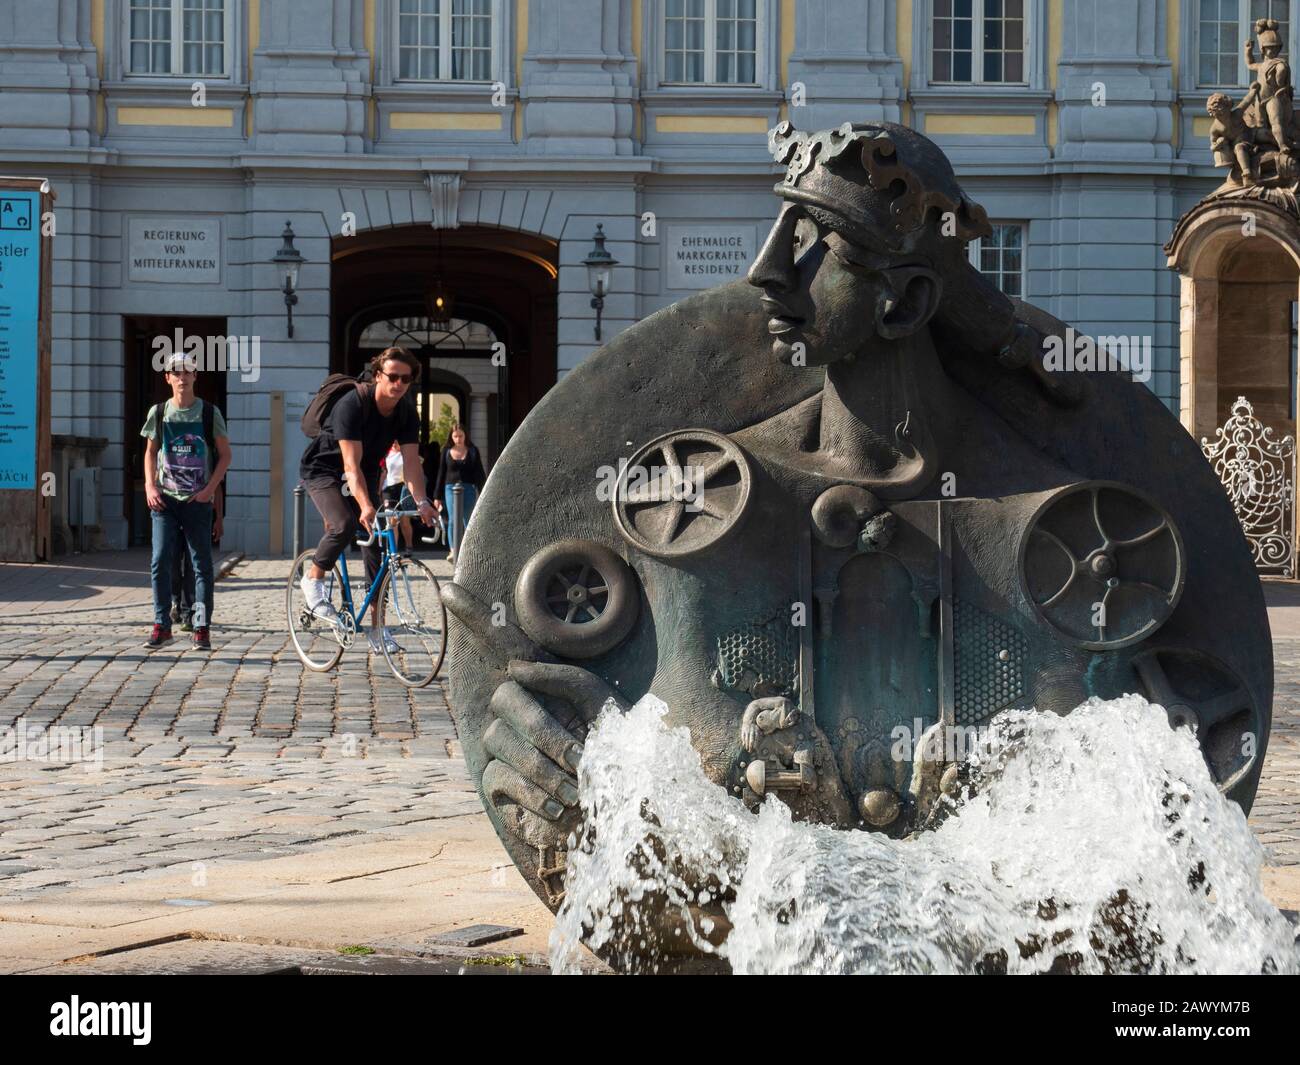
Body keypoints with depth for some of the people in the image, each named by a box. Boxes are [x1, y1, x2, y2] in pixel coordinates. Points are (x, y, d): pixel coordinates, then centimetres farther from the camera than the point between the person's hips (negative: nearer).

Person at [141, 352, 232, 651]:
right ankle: (162, 626, 3)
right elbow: (150, 452, 15)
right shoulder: (159, 413, 6)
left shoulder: (209, 413, 0)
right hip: (164, 499, 1)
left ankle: (202, 628, 6)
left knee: (201, 564, 1)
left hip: (197, 501, -1)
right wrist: (150, 486, 0)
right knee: (159, 562, -6)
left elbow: (225, 454, 4)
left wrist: (210, 488, -7)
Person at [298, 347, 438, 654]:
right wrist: (365, 506, -47)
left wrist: (422, 503, -32)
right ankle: (313, 579, -6)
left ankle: (377, 628, 0)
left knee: (377, 545, -4)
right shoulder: (352, 404, -29)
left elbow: (411, 462, -16)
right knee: (344, 525, -32)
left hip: (366, 475, 6)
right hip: (324, 469, -6)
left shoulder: (407, 414, -11)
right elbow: (351, 464, -35)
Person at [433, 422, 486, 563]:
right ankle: (452, 550, -20)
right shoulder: (447, 451, 7)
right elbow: (441, 473, 10)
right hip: (451, 488, 0)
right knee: (453, 519, -14)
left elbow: (479, 473, 5)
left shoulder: (472, 451, 5)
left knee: (468, 520, 4)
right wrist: (437, 497, 9)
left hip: (469, 488, 0)